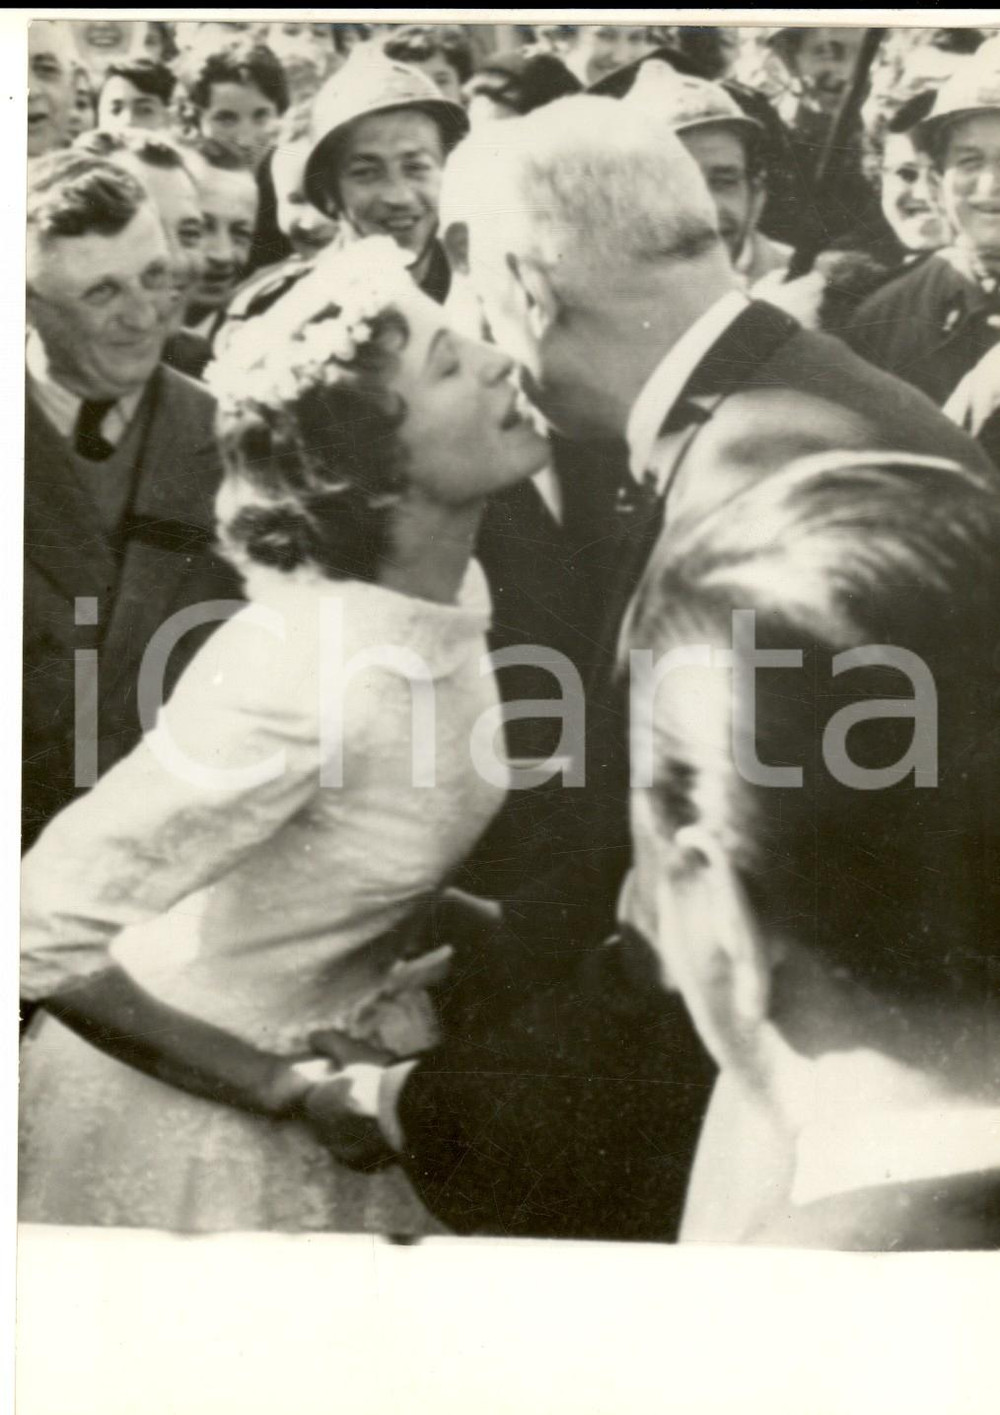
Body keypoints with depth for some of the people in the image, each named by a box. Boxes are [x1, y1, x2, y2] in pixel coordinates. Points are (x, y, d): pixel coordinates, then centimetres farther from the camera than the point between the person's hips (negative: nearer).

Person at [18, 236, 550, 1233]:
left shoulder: (452, 590, -10)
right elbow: (42, 935, -30)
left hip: (328, 1071, 7)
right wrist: (279, 1086, -21)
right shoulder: (309, 673, -33)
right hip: (196, 1119, -7)